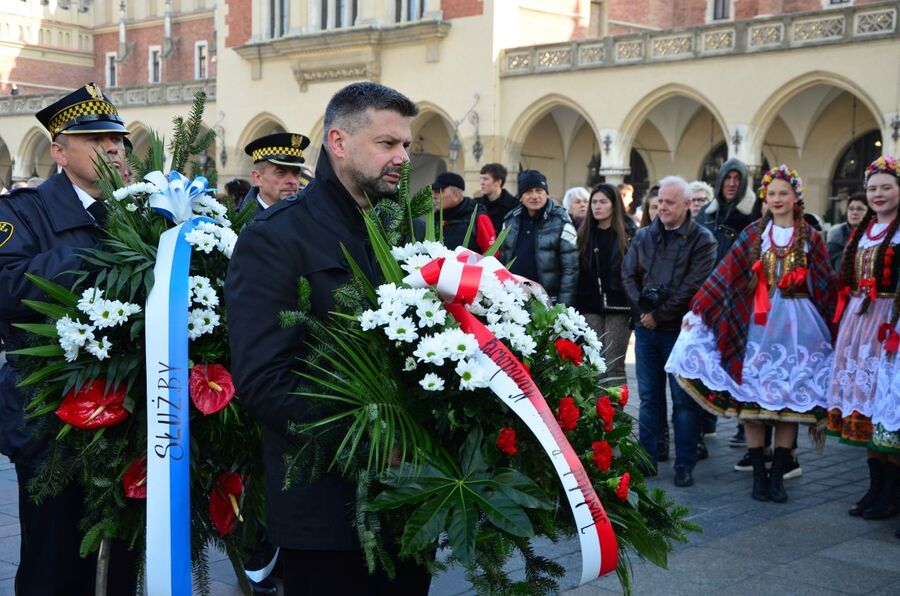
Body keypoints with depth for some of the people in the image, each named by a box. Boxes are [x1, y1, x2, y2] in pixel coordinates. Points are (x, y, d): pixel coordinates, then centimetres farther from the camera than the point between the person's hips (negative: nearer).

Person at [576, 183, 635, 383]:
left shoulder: (628, 233, 2)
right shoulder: (584, 234, 11)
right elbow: (577, 272, 8)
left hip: (618, 307, -3)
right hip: (590, 307, 3)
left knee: (614, 366, -3)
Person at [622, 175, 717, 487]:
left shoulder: (702, 240, -4)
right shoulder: (643, 236, 11)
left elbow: (692, 287, -12)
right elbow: (628, 275, 8)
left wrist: (659, 315, -12)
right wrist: (642, 310, -7)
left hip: (680, 330, -4)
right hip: (646, 328, 4)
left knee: (684, 399, 1)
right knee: (648, 396, 11)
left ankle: (685, 465, 8)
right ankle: (647, 459, 19)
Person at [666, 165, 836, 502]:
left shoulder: (810, 238, 7)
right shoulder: (753, 235, 6)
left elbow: (826, 286, 5)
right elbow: (723, 274, 0)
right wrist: (696, 310, -7)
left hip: (798, 324, 0)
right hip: (759, 323, 0)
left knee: (791, 399, 1)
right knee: (752, 397, -1)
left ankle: (778, 475, 9)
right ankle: (759, 475, 8)